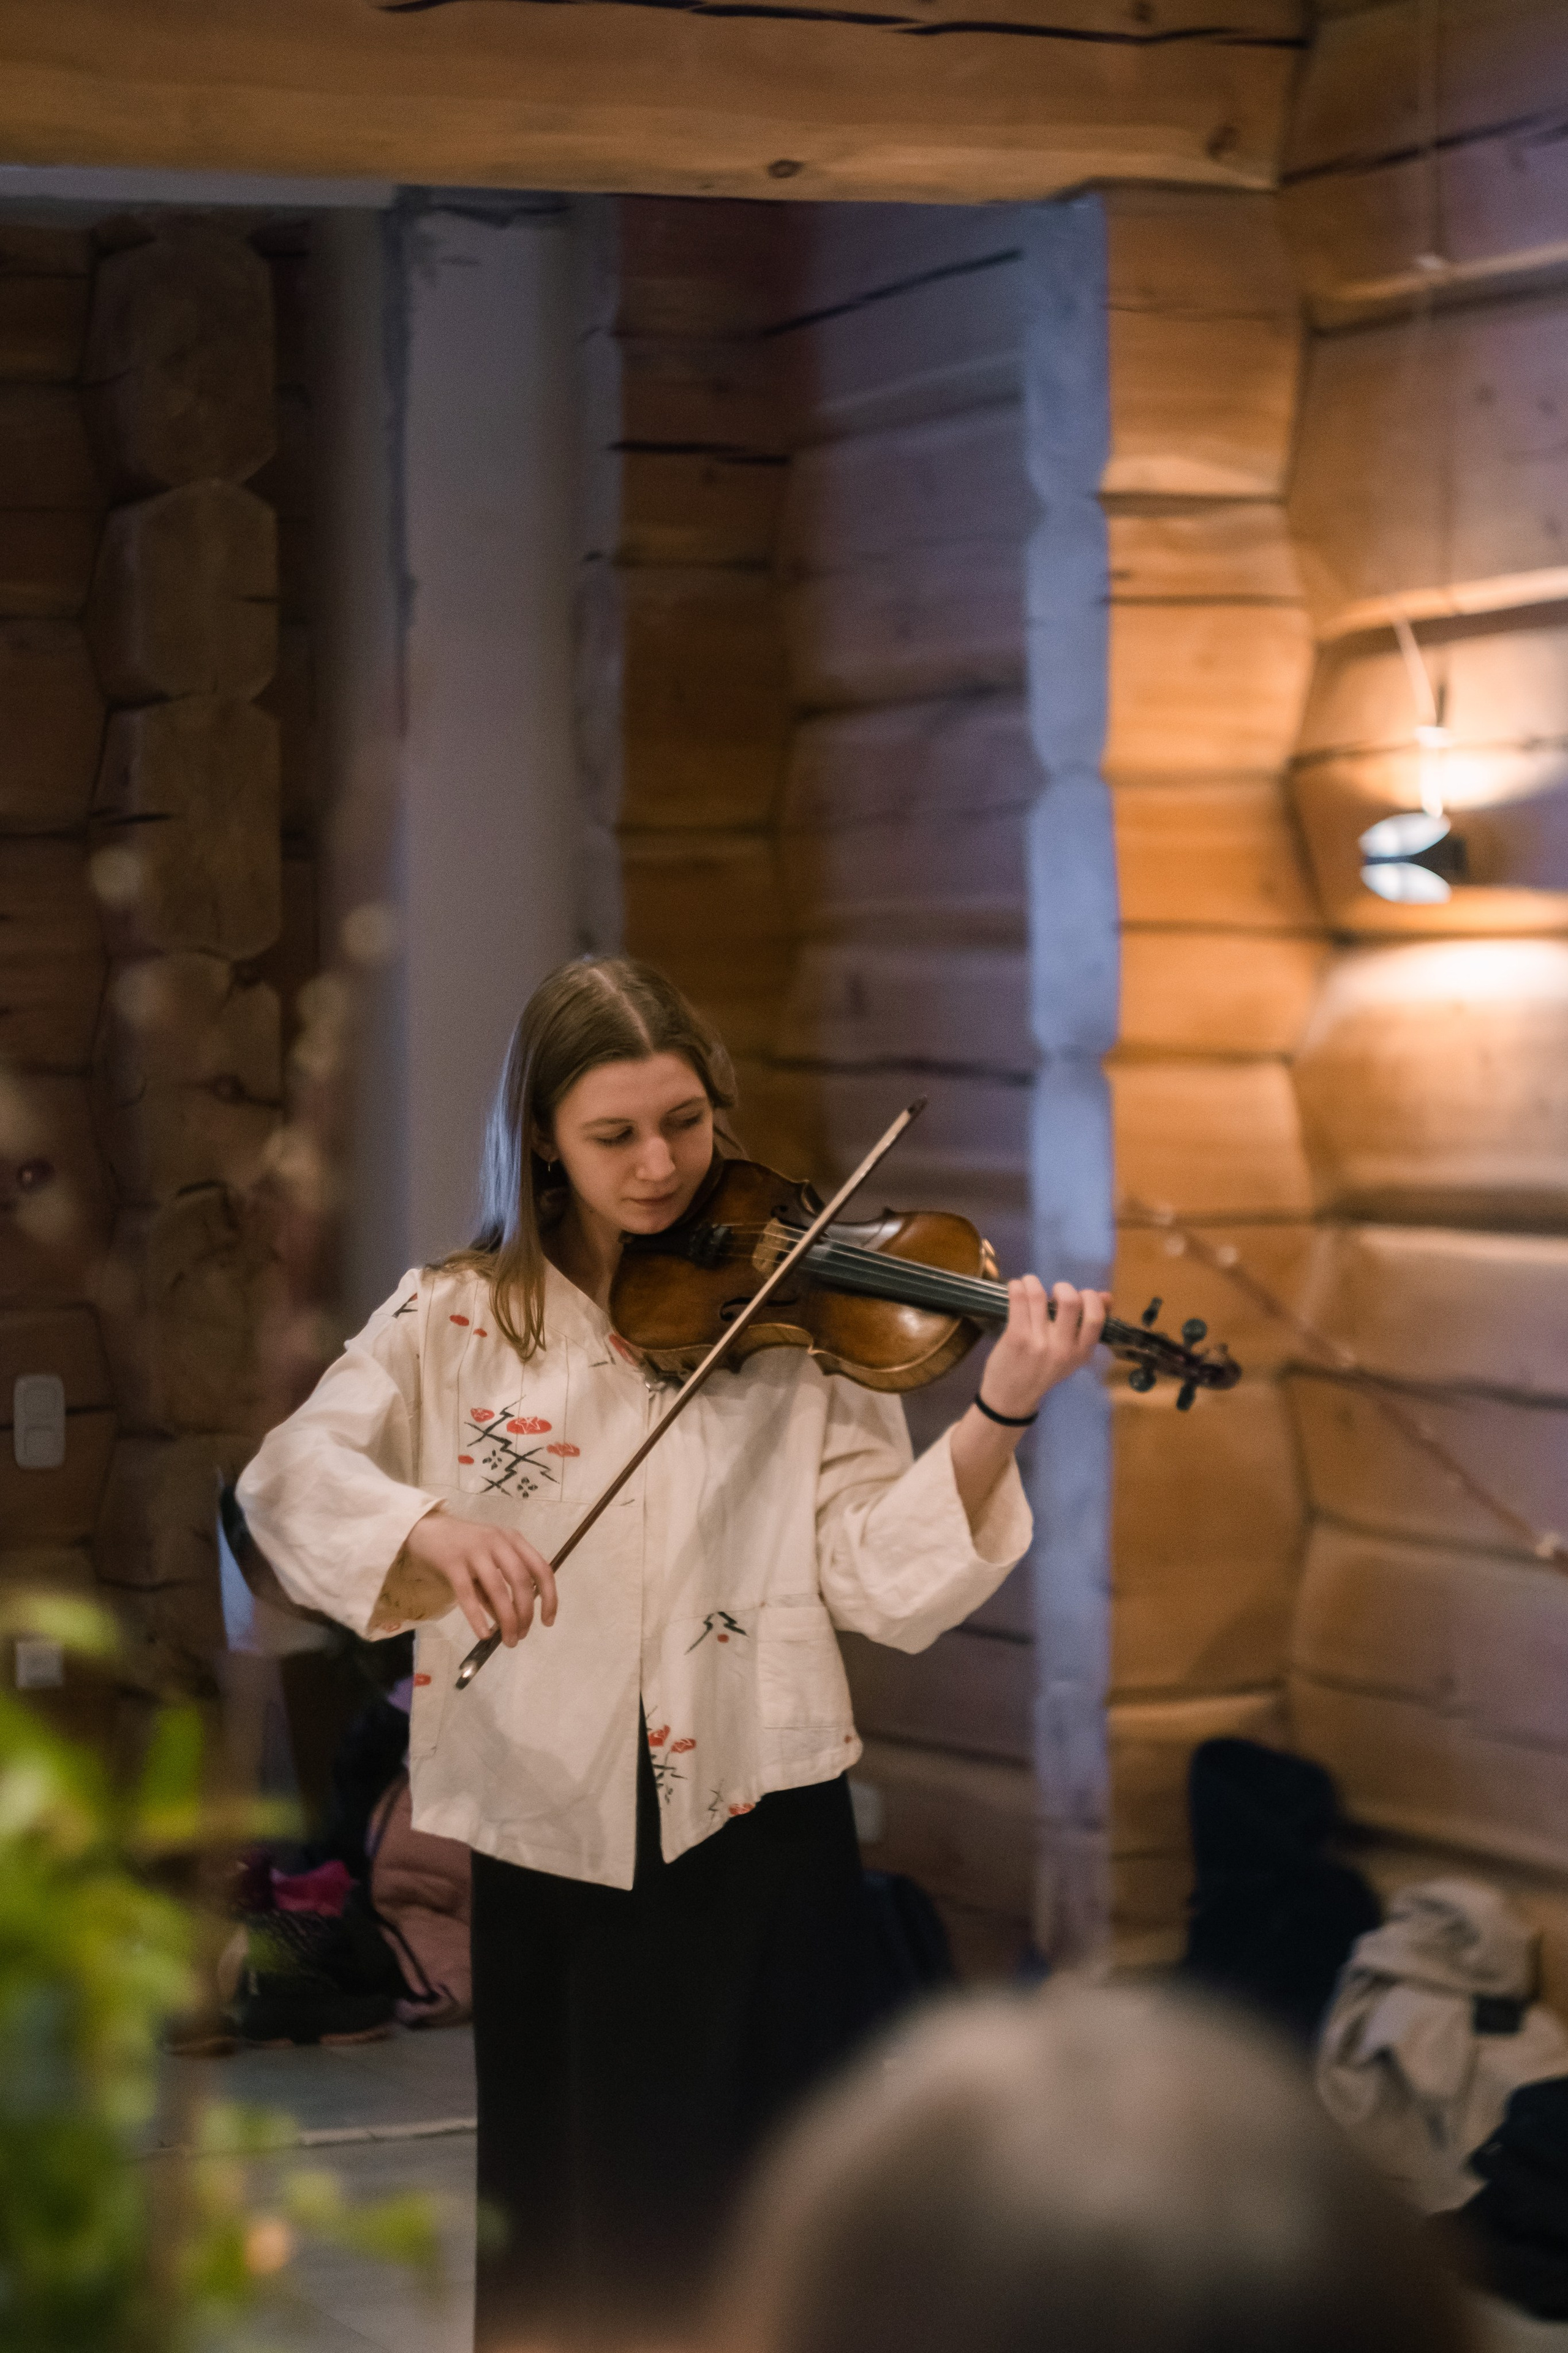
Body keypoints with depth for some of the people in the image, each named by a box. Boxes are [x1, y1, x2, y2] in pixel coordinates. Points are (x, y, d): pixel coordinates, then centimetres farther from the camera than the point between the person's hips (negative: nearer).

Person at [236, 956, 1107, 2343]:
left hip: (757, 1833, -1)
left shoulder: (794, 1320, 2)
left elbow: (878, 1573, -7)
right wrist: (431, 1526, -30)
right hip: (548, 1852, 1)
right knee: (565, 2239, 10)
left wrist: (1001, 1420, -22)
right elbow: (292, 1474, -10)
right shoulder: (456, 1321, 4)